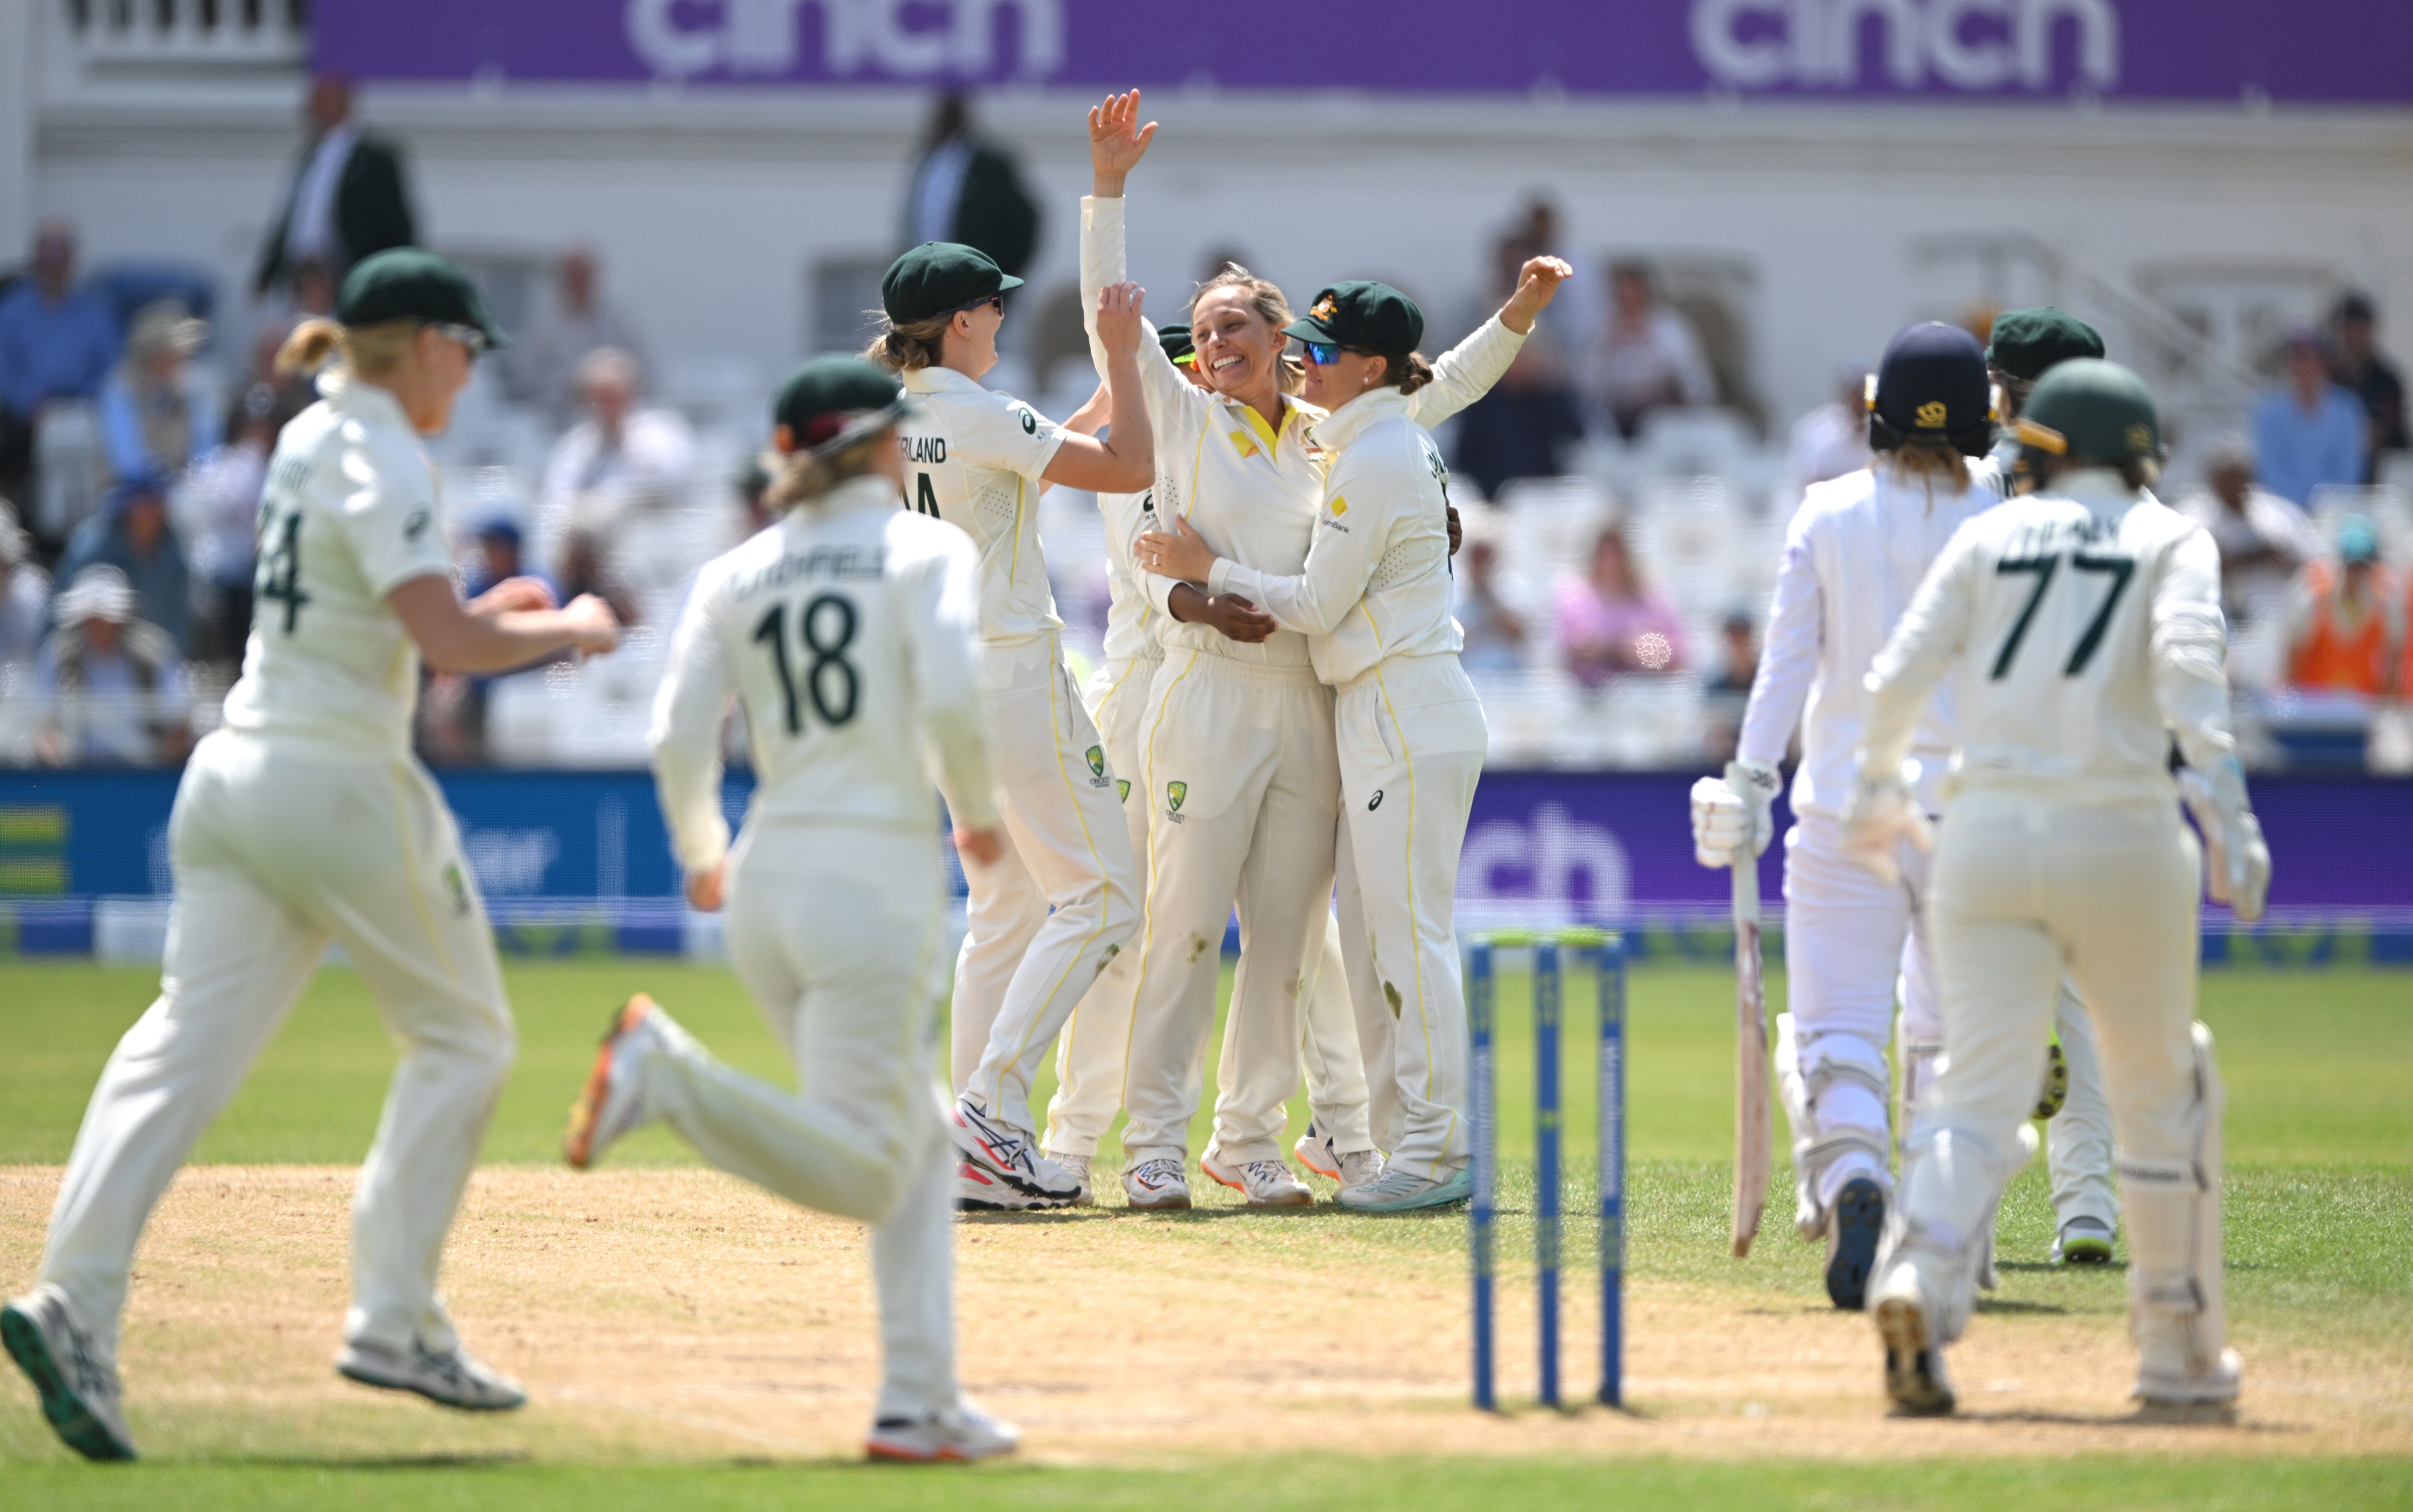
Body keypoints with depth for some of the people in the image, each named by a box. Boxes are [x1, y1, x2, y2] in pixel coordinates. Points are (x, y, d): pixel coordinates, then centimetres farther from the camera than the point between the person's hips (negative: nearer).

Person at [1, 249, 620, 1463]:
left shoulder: (311, 440, 16)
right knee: (463, 1036, 8)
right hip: (337, 784, -8)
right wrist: (567, 632, -5)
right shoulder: (381, 463, -12)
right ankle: (394, 1320, 2)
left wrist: (482, 609, 23)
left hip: (235, 773, 8)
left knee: (190, 1043, -3)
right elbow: (451, 646, -21)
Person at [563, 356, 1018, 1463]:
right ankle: (671, 1073, -27)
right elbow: (953, 700, -14)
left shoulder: (736, 574, 12)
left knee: (913, 1146, 16)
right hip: (878, 872, -7)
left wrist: (702, 853, 20)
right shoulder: (927, 549, 0)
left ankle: (921, 1405, 9)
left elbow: (680, 734, 4)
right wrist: (979, 814, 4)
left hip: (765, 878, 7)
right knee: (863, 1168, -8)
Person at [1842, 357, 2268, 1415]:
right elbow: (2187, 661, -12)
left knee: (1981, 1089, -5)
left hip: (1986, 836, 1)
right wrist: (2226, 811, -19)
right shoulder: (2170, 541, 7)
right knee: (2162, 1086, 17)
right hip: (2121, 842, -1)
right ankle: (2178, 1349, 21)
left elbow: (1900, 675, 6)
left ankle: (1918, 1280, -33)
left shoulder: (1990, 536, 13)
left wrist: (1877, 790, 23)